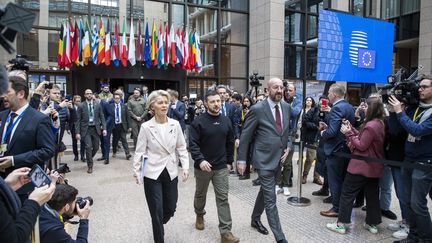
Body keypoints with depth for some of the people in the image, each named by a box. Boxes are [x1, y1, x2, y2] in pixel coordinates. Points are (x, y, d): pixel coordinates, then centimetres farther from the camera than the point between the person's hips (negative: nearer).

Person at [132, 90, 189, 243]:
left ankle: (159, 225, 48)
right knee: (157, 212, 4)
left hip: (171, 173, 3)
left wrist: (185, 167, -5)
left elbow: (182, 148, 4)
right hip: (153, 174, -3)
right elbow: (140, 151, -4)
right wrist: (136, 171, -8)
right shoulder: (146, 127, -9)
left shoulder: (175, 124, -2)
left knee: (170, 208, 14)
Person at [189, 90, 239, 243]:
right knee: (200, 194, 19)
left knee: (223, 198, 0)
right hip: (203, 166, -2)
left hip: (221, 167, 2)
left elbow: (230, 143, 11)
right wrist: (200, 160, -27)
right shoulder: (199, 121, -11)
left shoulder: (226, 121, 4)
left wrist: (229, 161, 10)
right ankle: (199, 214, 47)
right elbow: (193, 144, -15)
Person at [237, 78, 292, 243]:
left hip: (279, 158, 7)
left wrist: (288, 146, 1)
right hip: (264, 159, -6)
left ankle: (255, 219, 44)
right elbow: (245, 136, -9)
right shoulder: (257, 109, -14)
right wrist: (241, 160, -8)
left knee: (265, 191, 22)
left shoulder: (286, 107, 5)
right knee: (271, 198, -3)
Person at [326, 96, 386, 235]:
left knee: (347, 193, 0)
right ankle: (372, 224, 26)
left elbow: (361, 146, -19)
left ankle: (341, 224, 6)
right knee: (372, 195, 16)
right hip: (374, 166, 10)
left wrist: (348, 133, -14)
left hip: (362, 165, -9)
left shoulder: (371, 126, -23)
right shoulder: (380, 123, 8)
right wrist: (350, 128, 4)